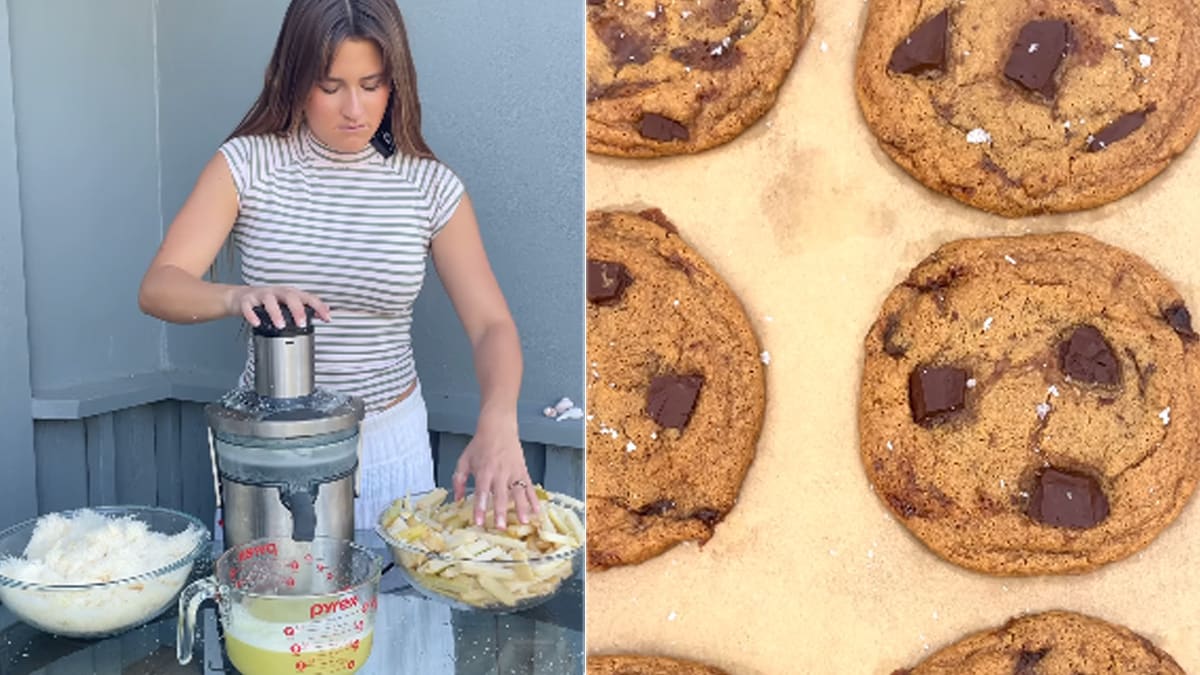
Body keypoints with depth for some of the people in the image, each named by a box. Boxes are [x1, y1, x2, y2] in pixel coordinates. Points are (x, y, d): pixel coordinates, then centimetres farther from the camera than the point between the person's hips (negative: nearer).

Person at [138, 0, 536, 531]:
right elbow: (157, 288, -14)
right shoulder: (246, 165, -8)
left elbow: (492, 325, -9)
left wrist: (497, 421, -29)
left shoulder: (431, 187, -7)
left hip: (390, 441, 1)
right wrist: (237, 297, -36)